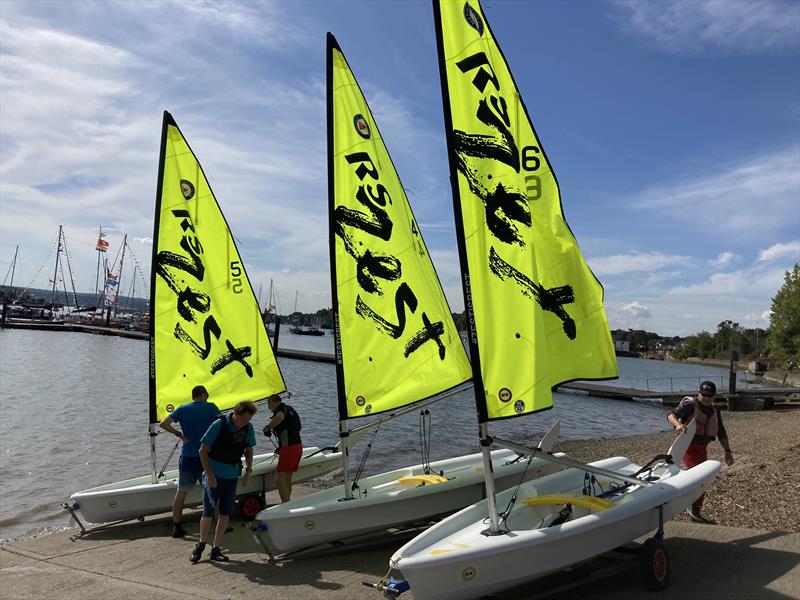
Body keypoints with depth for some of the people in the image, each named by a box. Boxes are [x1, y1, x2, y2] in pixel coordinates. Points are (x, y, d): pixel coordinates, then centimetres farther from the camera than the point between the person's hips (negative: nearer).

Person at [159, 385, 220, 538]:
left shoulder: (183, 409, 5)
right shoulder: (211, 407, -4)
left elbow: (163, 423, -4)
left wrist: (179, 434, 6)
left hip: (187, 457, 3)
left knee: (182, 491, 12)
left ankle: (177, 527, 13)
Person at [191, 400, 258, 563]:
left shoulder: (248, 428, -3)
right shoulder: (219, 425, -17)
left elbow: (249, 450, 12)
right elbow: (203, 450, -13)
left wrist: (248, 470, 1)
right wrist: (209, 474, -17)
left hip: (232, 475, 4)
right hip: (213, 473, -4)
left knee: (225, 513, 3)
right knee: (208, 511, -3)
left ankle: (216, 549, 15)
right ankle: (201, 545, 19)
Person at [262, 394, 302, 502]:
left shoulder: (281, 408, -5)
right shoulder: (289, 409, 24)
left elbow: (280, 417, -33)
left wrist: (267, 427, -24)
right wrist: (281, 447, 38)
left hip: (289, 448, -10)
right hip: (298, 446, 10)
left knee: (279, 480, -8)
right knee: (287, 479, 18)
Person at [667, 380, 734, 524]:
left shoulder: (714, 411, 9)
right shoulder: (690, 405, -12)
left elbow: (721, 433, 14)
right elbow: (671, 415, -27)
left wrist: (727, 451, 5)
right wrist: (678, 424, -49)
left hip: (702, 447, 7)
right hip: (688, 445, -7)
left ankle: (695, 512, 25)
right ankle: (694, 509, -7)